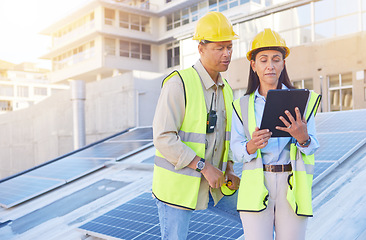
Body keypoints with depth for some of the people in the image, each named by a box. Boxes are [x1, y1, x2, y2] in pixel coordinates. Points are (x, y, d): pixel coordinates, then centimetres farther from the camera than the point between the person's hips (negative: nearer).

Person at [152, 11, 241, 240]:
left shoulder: (225, 90, 7)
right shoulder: (178, 83, -18)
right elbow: (163, 138, -23)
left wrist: (229, 169, -1)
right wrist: (205, 166, -24)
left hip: (213, 183, 7)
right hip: (178, 185, -7)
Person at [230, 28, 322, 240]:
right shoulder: (243, 105, 7)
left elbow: (312, 147, -1)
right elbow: (237, 150, 2)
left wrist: (302, 137, -23)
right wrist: (252, 145, -20)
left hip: (292, 188, 0)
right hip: (256, 187, 0)